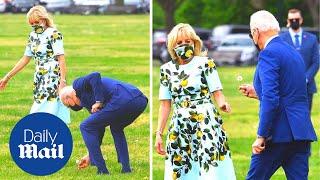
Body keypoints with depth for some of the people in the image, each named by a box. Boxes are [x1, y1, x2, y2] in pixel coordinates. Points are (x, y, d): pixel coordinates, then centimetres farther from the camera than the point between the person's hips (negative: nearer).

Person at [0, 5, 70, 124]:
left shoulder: (54, 34, -9)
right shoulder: (33, 36, 13)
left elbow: (61, 59, -14)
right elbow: (25, 60, 20)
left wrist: (63, 81, -23)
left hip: (53, 78, -8)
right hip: (39, 79, 8)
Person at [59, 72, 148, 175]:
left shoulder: (78, 84, 13)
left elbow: (95, 76, -10)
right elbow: (99, 130, 37)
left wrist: (98, 102, -5)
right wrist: (90, 156, 42)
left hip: (122, 100, -9)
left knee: (85, 127, 7)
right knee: (116, 128, 38)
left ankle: (102, 170, 5)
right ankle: (126, 168, 25)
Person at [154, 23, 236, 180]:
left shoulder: (205, 63, 0)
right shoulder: (166, 69, 9)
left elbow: (217, 93, -3)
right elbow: (165, 104, 12)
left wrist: (222, 104, -26)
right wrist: (159, 133, 7)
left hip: (206, 123, -3)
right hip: (179, 128, 3)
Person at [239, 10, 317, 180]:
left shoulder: (268, 53, -10)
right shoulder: (293, 52, 18)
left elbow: (271, 99, -19)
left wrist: (261, 136, -17)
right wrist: (258, 93, 31)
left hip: (280, 133, -8)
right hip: (301, 131, 8)